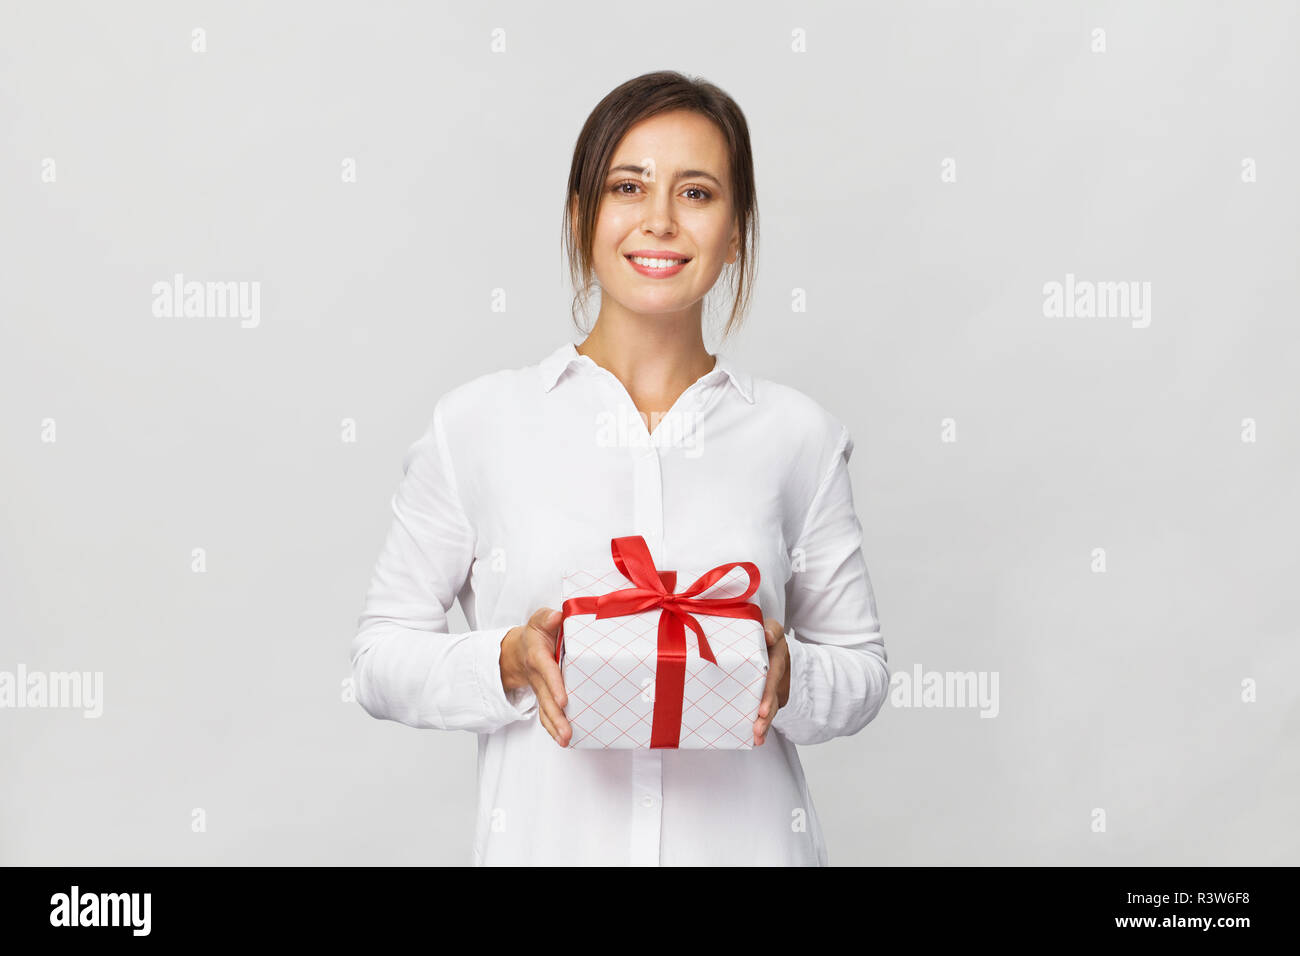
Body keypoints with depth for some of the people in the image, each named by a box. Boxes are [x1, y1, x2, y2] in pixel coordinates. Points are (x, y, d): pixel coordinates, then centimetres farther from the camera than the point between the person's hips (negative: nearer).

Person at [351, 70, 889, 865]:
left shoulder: (798, 435, -1)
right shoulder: (479, 423, -4)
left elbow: (862, 670, 5)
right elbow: (383, 655, -1)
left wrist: (786, 675, -14)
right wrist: (510, 664, -17)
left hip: (746, 839, 1)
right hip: (548, 839, -1)